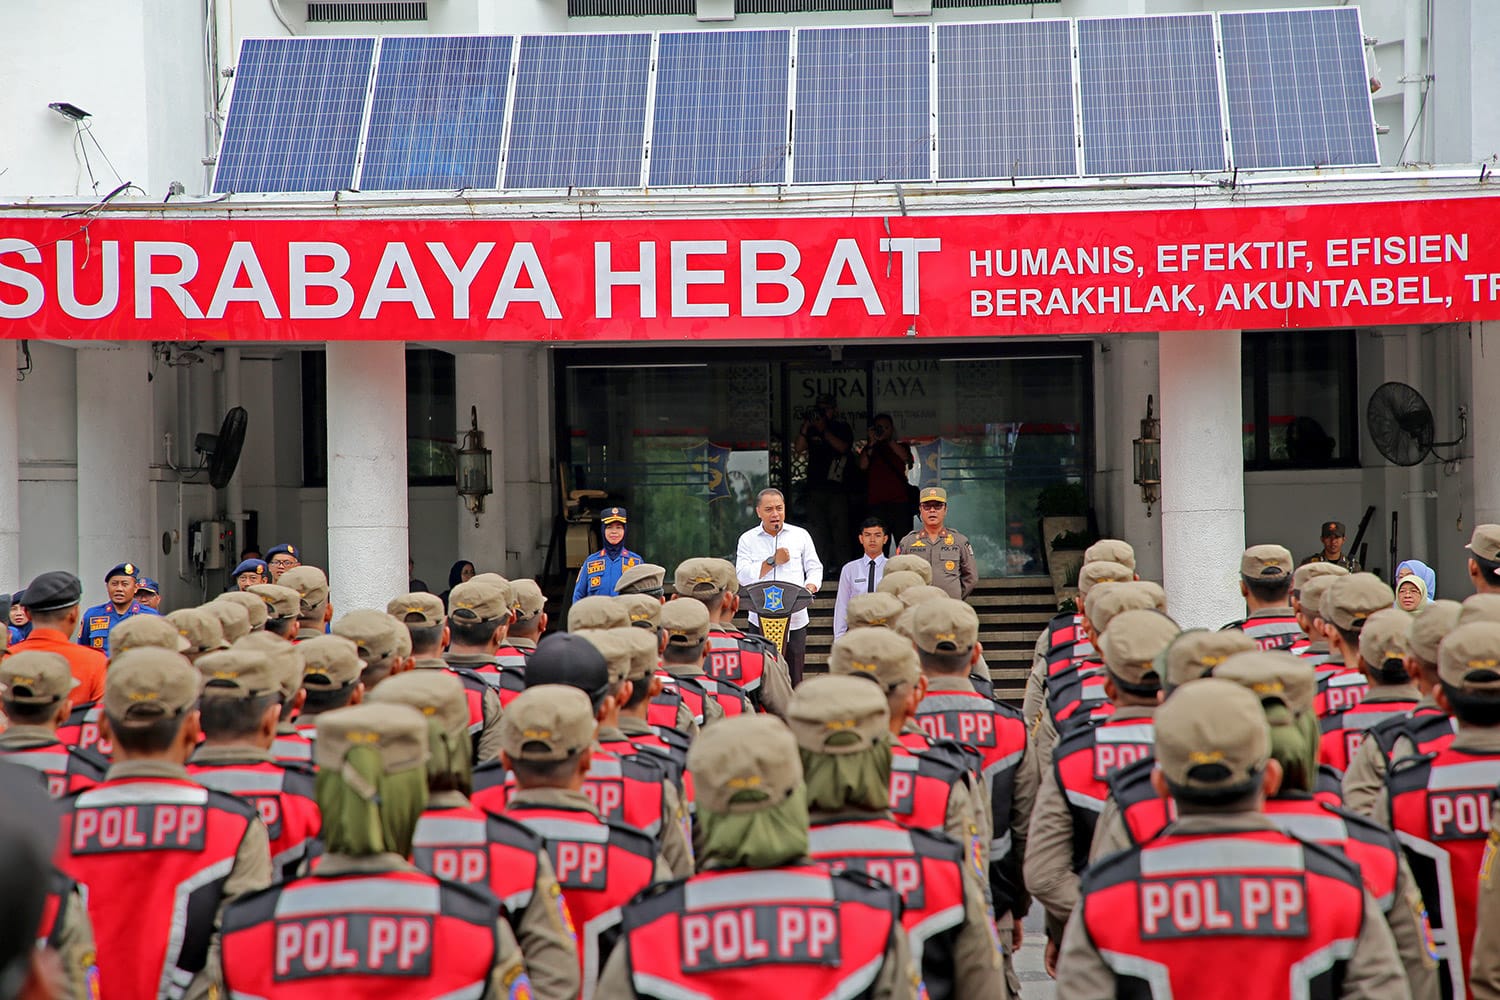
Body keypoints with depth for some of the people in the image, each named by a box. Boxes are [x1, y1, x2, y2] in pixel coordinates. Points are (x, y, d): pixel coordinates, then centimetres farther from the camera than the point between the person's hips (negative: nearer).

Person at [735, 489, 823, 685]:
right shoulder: (747, 540, 9)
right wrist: (773, 561, -7)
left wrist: (809, 588, -7)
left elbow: (814, 568, 13)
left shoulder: (800, 535, 12)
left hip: (795, 619, 1)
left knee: (794, 678, 0)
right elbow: (743, 576, -1)